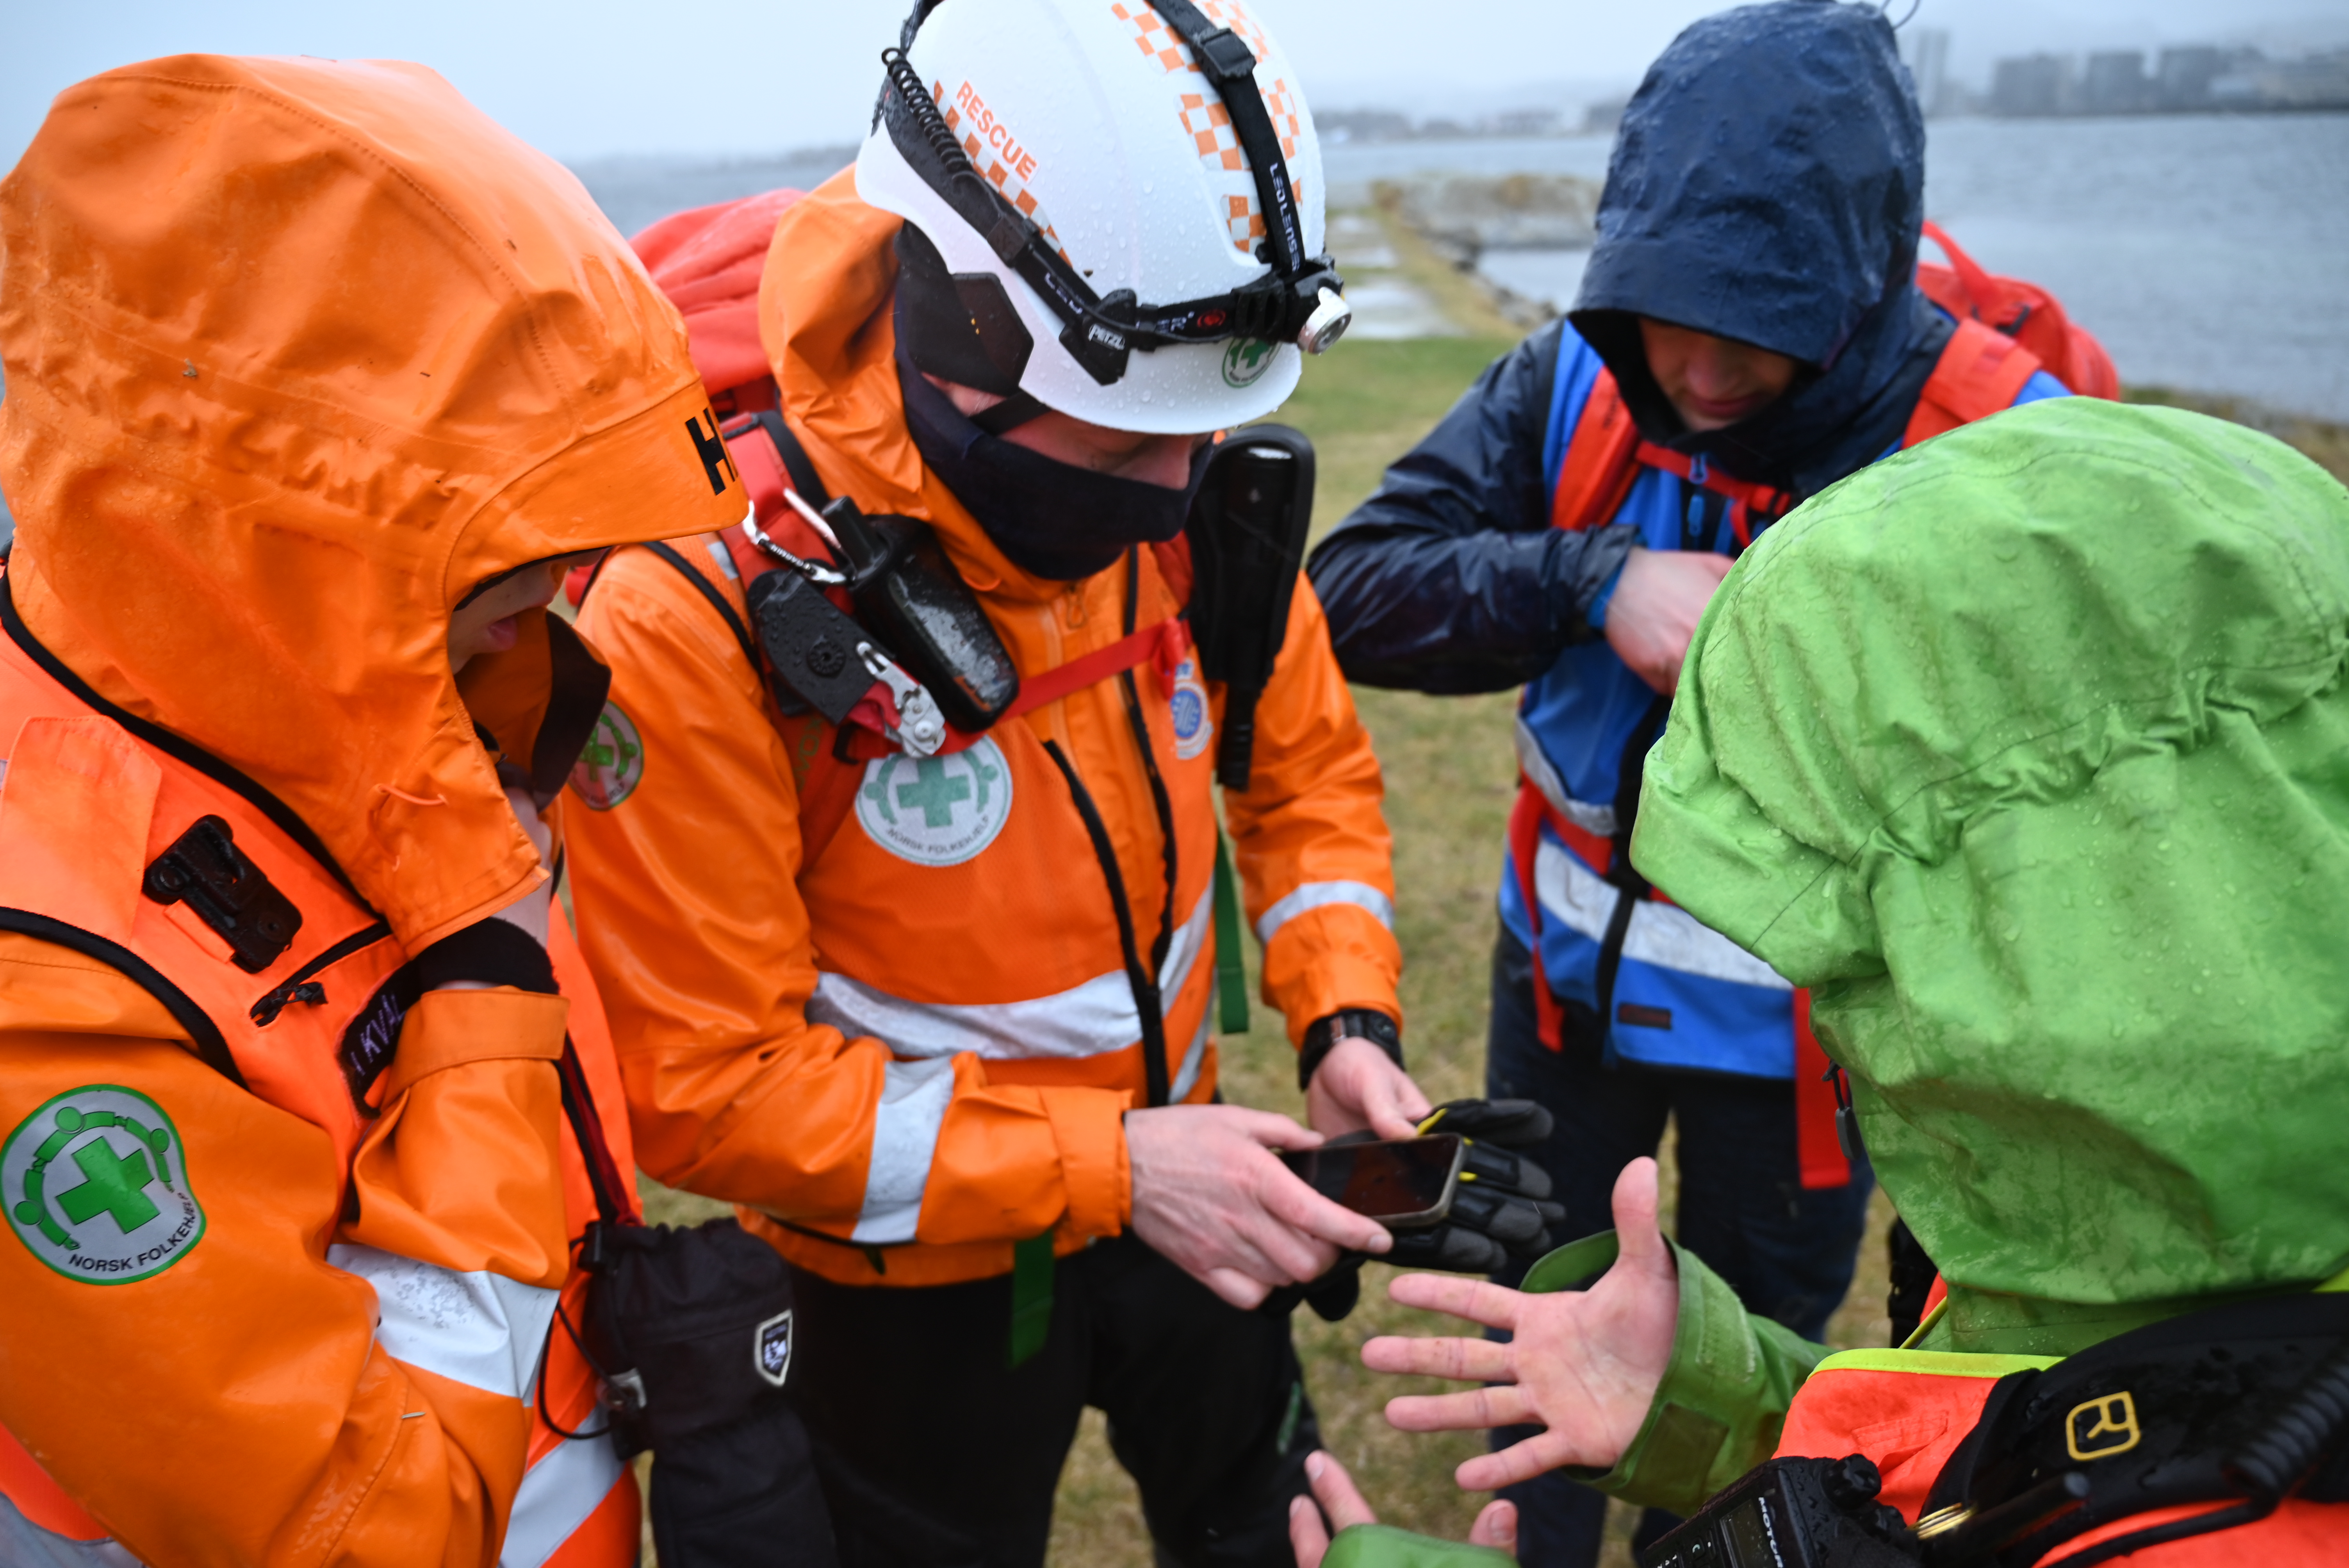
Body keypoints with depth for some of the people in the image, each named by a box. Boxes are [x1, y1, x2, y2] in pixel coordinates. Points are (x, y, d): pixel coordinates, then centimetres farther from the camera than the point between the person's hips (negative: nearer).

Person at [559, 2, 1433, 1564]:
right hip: (914, 1275, -4)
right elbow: (705, 1080, -26)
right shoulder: (699, 612, -30)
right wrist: (1106, 1165, -30)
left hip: (1167, 1184, 5)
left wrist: (1349, 1017, -14)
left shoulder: (1192, 500, -15)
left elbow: (1307, 766, 3)